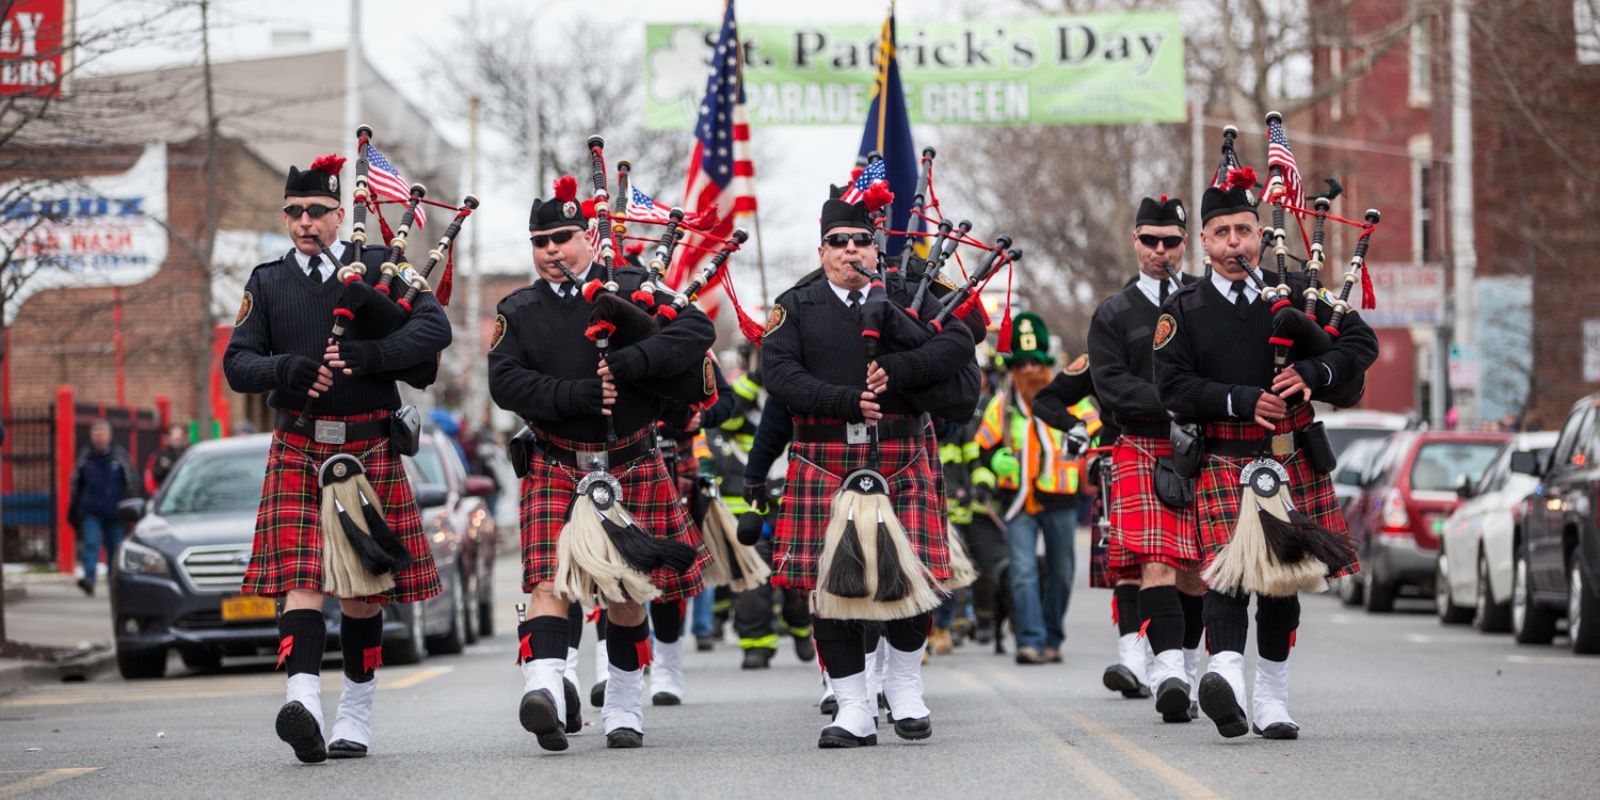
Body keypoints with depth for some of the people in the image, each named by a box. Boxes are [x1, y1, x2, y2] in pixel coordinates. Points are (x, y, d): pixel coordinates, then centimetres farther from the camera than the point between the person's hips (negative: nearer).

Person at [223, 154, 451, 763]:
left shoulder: (379, 269, 5)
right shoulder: (267, 283, 11)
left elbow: (435, 328, -7)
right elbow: (237, 363, 4)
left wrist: (366, 355, -21)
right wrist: (283, 369, -18)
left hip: (370, 448, 0)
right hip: (298, 449, 0)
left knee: (363, 586, 6)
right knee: (302, 576, -15)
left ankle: (356, 714, 16)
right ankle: (304, 697, -30)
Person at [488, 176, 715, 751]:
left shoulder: (632, 289, 2)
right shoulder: (518, 311, 6)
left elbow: (697, 330, -10)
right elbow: (504, 382, -7)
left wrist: (629, 363, -22)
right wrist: (574, 395, -20)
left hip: (632, 466, 0)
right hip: (555, 469, 0)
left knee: (627, 592, 8)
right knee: (549, 581, -18)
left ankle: (624, 709, 22)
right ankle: (545, 690, -35)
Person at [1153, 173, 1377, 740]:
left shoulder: (1295, 294, 9)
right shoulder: (1184, 310, 3)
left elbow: (1362, 342, 6)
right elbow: (1173, 386, -6)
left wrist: (1313, 372, -12)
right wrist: (1241, 401, -17)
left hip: (1293, 460, 3)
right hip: (1223, 464, -3)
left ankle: (1271, 699, 20)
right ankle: (1225, 675, -40)